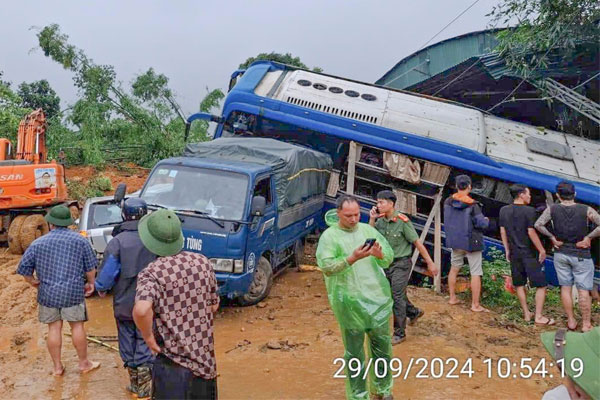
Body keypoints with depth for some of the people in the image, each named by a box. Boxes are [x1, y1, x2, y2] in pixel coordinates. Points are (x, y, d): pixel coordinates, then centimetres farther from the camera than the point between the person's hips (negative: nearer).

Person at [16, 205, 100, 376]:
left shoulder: (38, 243, -1)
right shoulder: (80, 240, -2)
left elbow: (24, 268, 3)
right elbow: (90, 267, 0)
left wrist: (33, 282, 20)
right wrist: (90, 283, 16)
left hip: (48, 293, 1)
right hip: (74, 292, -1)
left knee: (54, 328, 10)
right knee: (77, 326, 9)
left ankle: (57, 367, 18)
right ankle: (84, 363, 19)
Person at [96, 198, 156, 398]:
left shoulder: (117, 242, -14)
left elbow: (106, 273, -11)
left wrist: (101, 289, 10)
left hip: (123, 303, 0)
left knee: (127, 342, 15)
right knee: (145, 342, 11)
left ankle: (134, 382, 26)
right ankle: (144, 386, 13)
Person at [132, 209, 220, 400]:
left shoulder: (152, 273, -17)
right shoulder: (203, 262, -1)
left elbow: (141, 310, -34)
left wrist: (148, 337, -17)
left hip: (174, 365, -5)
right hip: (206, 360, 5)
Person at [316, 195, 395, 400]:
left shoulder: (368, 230, 8)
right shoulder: (329, 236, -5)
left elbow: (390, 258, 6)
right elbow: (326, 267, -16)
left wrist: (380, 254, -17)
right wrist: (352, 259, -28)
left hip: (378, 298, 5)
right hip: (349, 303, -4)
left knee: (383, 346, 15)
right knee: (354, 352, 6)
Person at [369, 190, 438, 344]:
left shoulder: (402, 221, -19)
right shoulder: (381, 220, -2)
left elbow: (417, 242, -14)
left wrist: (430, 263, -10)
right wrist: (372, 219, -14)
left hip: (401, 263, -7)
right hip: (387, 262, 7)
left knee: (397, 297, -4)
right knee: (391, 295, 19)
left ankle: (399, 333, 10)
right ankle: (414, 312, 45)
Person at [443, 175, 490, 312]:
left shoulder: (448, 202, -4)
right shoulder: (472, 205, -19)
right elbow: (482, 223, -16)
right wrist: (487, 220, 5)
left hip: (454, 241, 5)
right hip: (471, 242, -5)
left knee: (454, 268, 21)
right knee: (475, 273, 3)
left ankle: (452, 298, 29)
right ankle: (475, 305, 6)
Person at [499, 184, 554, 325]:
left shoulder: (504, 210, 4)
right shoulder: (529, 211, -14)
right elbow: (531, 232, -17)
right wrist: (542, 250, -8)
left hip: (514, 253, 6)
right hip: (530, 253, -6)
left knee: (519, 284, 14)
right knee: (541, 285, 3)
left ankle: (526, 314, 20)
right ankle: (538, 317, 3)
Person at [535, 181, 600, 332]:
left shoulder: (552, 209, -6)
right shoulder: (586, 210, -11)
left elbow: (538, 225, -11)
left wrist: (552, 237, -2)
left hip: (561, 253, 2)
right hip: (581, 255, -2)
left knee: (565, 287, 12)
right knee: (583, 290, 5)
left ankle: (571, 321, 20)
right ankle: (586, 324, 12)